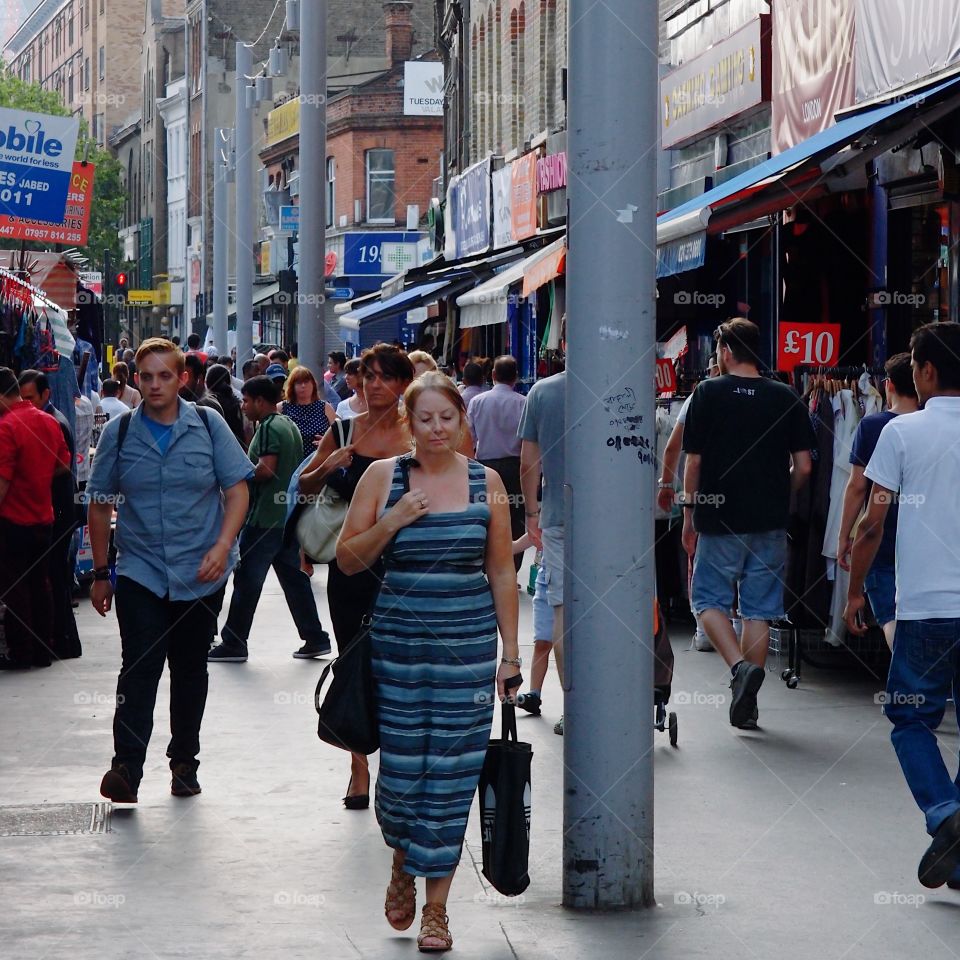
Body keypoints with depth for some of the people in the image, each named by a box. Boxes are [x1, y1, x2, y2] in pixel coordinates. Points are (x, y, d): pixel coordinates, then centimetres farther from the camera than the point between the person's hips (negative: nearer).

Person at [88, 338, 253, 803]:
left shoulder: (208, 424, -1)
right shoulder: (119, 432, 0)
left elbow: (237, 490, 0)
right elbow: (100, 505, 6)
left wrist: (222, 546, -15)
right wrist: (100, 573, 6)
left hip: (201, 574, 1)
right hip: (140, 572, -1)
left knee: (190, 669, 11)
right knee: (139, 667, -13)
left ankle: (184, 761, 25)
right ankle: (126, 769, -18)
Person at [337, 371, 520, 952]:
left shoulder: (486, 482, 3)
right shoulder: (384, 477, 1)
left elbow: (502, 572, 7)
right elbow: (348, 560, 3)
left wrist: (511, 653, 5)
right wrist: (391, 522, -14)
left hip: (469, 643, 0)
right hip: (398, 640, 0)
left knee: (452, 772, -1)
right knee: (401, 763, 2)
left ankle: (437, 905, 8)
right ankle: (403, 863, 33)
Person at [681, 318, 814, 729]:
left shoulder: (708, 394, -4)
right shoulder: (786, 399, 2)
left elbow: (693, 463, -4)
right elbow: (803, 467, 1)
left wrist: (689, 516, 6)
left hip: (719, 519, -3)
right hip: (769, 523, 3)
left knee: (709, 600, 9)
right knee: (759, 609, 8)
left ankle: (740, 665, -15)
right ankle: (746, 703, 9)